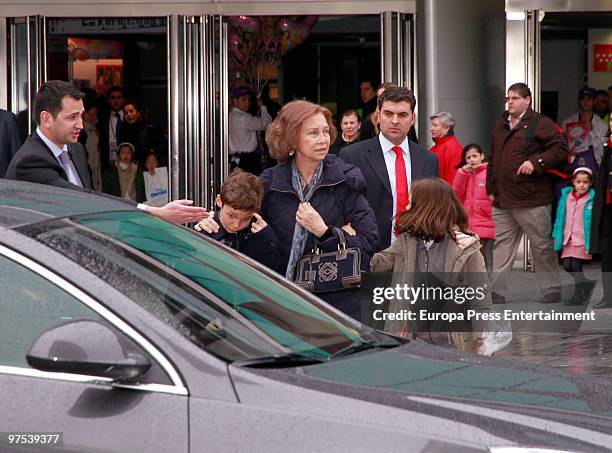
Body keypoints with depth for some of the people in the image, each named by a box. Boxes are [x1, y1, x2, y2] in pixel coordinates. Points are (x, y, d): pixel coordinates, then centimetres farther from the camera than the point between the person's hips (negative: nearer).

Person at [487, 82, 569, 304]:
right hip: (502, 201, 7)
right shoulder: (501, 126, 16)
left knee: (542, 245, 3)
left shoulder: (541, 124, -6)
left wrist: (535, 162, -20)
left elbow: (561, 148, -12)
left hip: (531, 200, -7)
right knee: (501, 246, 7)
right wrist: (491, 189, 18)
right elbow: (493, 160, 23)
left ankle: (552, 290, 13)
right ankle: (497, 292, 10)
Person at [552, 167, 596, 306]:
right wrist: (556, 235, 13)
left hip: (583, 239, -5)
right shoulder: (566, 195, 8)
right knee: (567, 265, 1)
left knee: (576, 265, -7)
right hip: (568, 238, 5)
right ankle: (587, 284, 22)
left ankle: (579, 295, 6)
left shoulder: (592, 198, -7)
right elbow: (560, 217, 14)